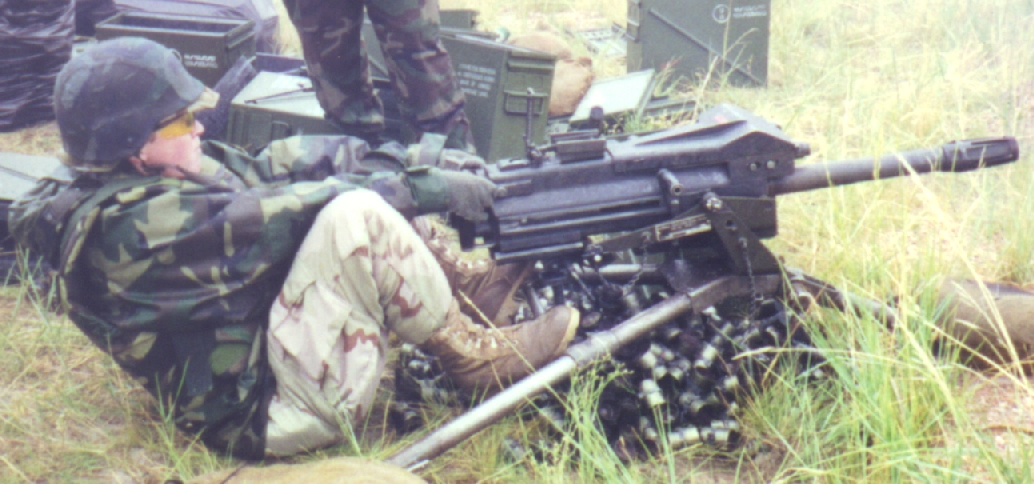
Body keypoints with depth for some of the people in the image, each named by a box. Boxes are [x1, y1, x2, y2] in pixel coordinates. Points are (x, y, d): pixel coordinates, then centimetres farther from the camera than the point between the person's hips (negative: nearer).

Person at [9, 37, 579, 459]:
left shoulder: (161, 178, 6)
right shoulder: (128, 229, -23)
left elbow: (279, 164, 2)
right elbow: (270, 224, -23)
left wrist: (413, 160, -9)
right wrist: (423, 188, -18)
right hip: (273, 410, -11)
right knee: (356, 214, -26)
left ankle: (456, 290, 7)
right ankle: (473, 354, -8)